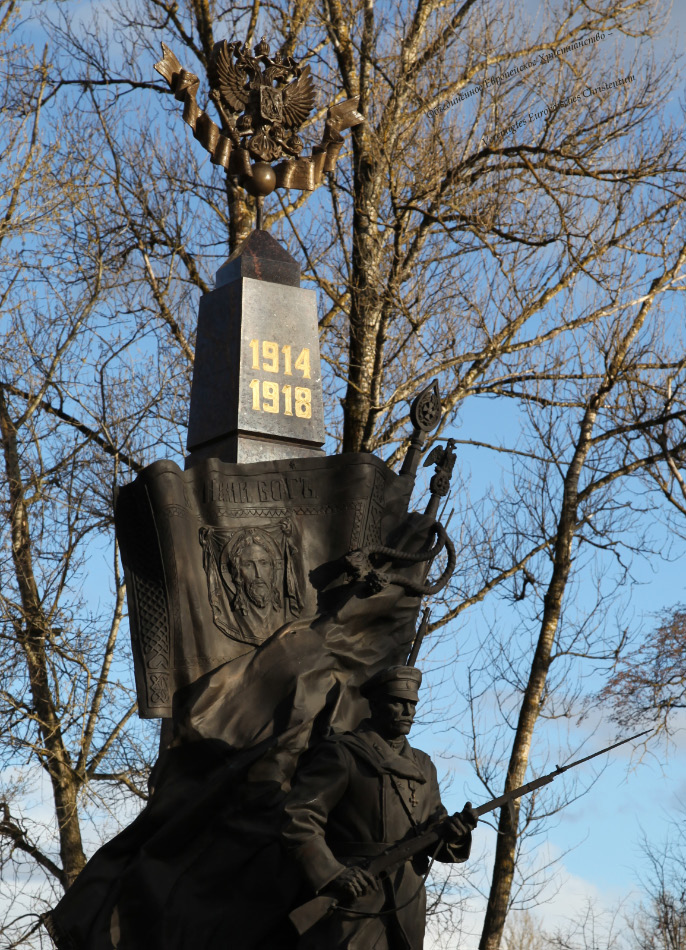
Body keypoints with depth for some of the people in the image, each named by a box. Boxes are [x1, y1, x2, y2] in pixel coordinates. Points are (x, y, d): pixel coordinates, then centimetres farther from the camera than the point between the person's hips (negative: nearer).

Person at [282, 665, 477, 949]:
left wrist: (451, 831, -7)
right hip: (353, 905, -6)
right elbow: (298, 818, -9)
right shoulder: (342, 753, -3)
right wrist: (332, 872, -21)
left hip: (407, 912, 7)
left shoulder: (423, 766, 19)